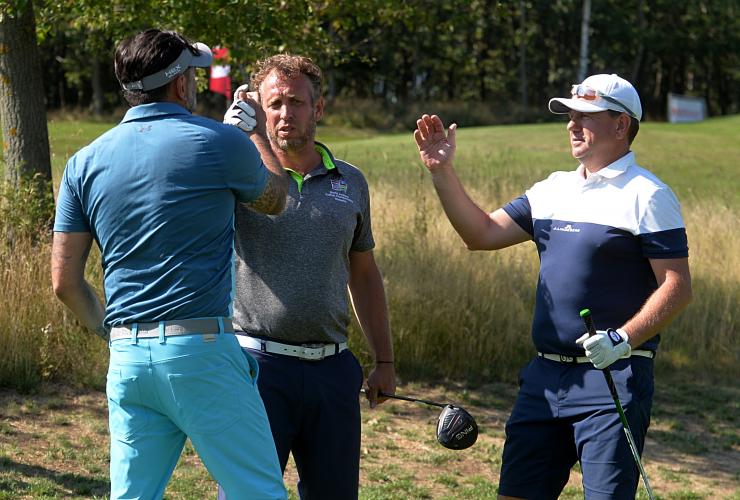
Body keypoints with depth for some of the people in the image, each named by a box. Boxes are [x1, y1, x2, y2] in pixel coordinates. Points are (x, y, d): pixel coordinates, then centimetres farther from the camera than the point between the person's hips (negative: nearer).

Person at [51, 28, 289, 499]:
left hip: (126, 358, 5)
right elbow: (276, 198, 17)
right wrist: (257, 131, 31)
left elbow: (65, 280, 6)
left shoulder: (85, 163, 7)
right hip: (201, 353, -5)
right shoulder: (220, 143, -4)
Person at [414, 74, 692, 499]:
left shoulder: (648, 196, -7)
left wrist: (623, 339, -25)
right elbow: (483, 233, 14)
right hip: (545, 376, 7)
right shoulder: (553, 189, 15)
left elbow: (677, 288, -12)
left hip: (613, 377, -7)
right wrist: (443, 172, 4)